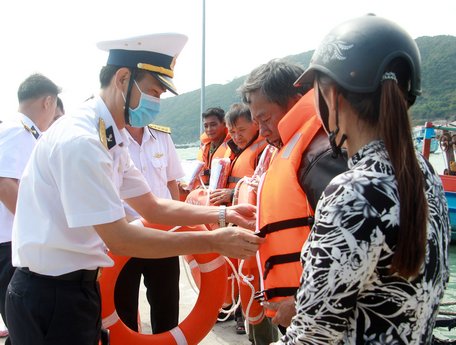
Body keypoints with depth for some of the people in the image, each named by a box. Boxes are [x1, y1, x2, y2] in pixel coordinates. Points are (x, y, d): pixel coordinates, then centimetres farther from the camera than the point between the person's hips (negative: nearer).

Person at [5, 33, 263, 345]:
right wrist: (214, 241, -21)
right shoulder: (80, 140, -23)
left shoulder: (112, 139, 7)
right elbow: (119, 239, -25)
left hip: (79, 285, 9)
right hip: (50, 294, -9)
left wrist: (222, 214, 0)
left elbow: (153, 207, 11)